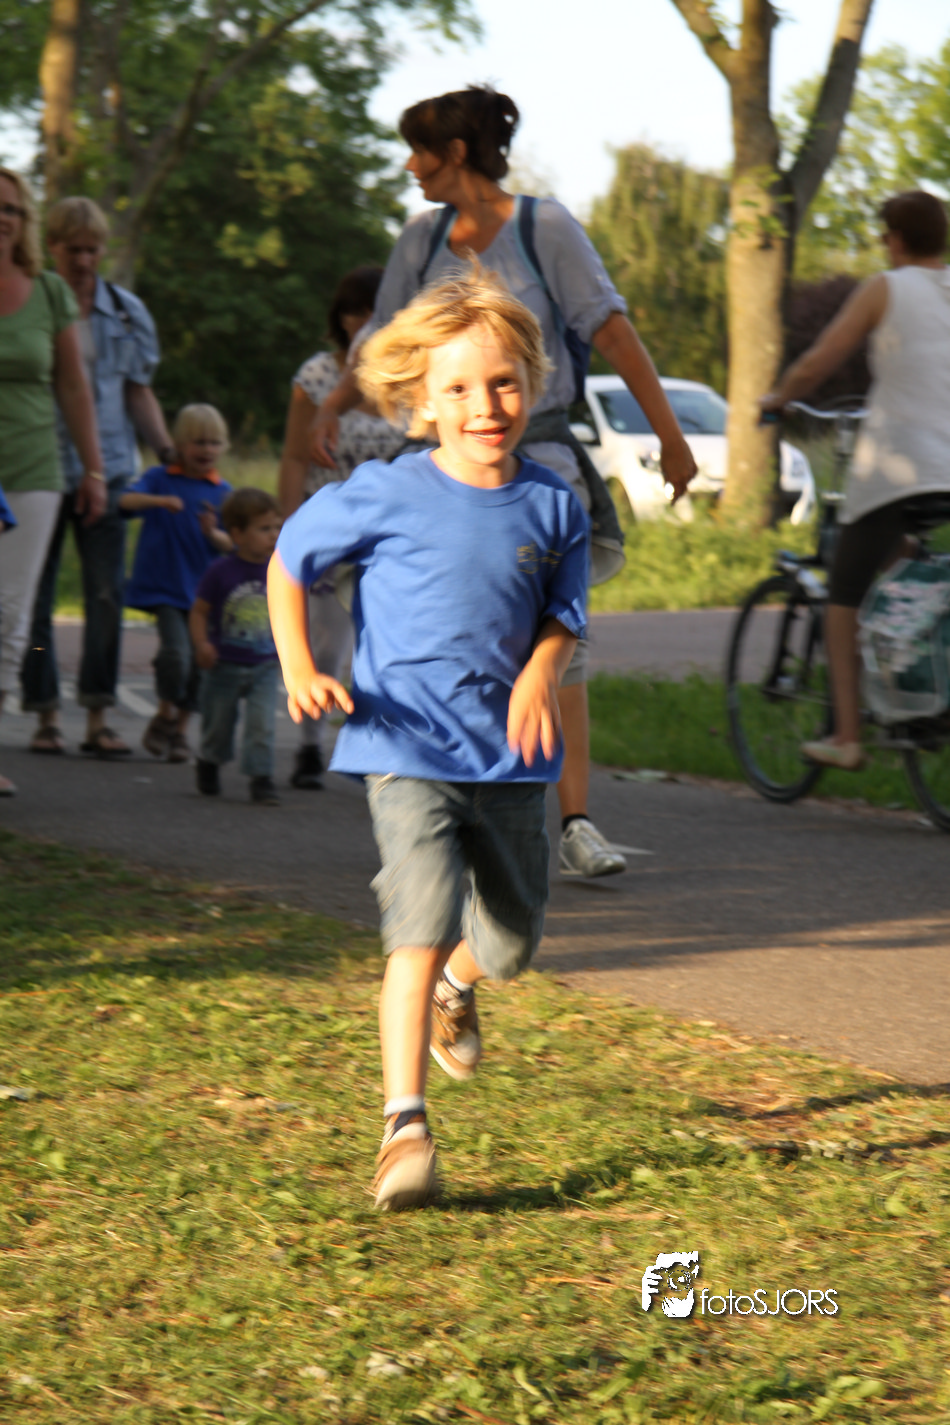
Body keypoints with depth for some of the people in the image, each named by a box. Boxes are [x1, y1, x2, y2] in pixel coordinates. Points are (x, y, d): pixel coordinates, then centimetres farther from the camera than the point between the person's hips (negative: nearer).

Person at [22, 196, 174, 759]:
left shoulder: (126, 311, 9)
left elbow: (138, 392, 14)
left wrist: (168, 448, 0)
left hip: (104, 470, 1)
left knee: (108, 595, -5)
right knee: (34, 598, 1)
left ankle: (99, 719, 1)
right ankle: (46, 717, 11)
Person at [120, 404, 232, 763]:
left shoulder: (222, 492, 6)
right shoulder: (160, 477, 1)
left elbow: (230, 546, 3)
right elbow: (126, 499, -15)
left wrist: (213, 533, -19)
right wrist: (160, 500, -32)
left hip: (202, 590, 3)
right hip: (163, 587, -3)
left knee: (200, 663, 2)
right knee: (176, 654, -18)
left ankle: (180, 729, 21)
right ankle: (164, 716, 7)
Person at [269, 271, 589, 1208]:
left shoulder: (552, 507, 0)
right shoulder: (385, 497, -9)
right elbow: (289, 561, 4)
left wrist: (541, 672, -11)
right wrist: (298, 665, -10)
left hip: (506, 759, 4)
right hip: (407, 753, -4)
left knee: (512, 940, 18)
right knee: (420, 928, -19)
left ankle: (455, 989, 55)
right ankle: (404, 1126, -17)